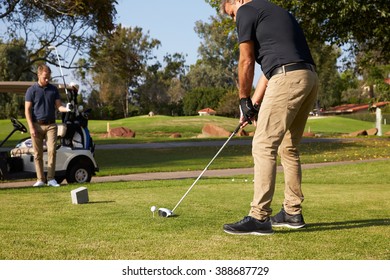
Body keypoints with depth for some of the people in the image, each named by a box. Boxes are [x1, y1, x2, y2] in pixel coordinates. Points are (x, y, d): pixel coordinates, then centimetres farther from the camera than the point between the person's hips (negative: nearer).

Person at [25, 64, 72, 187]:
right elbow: (27, 110, -2)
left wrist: (66, 109, -18)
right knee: (38, 153, 1)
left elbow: (58, 106, 6)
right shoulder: (31, 90, 0)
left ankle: (51, 178, -4)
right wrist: (31, 127, -10)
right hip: (37, 125, -1)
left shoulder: (53, 89, 8)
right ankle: (40, 179, 7)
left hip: (51, 125, 1)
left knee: (52, 150, -9)